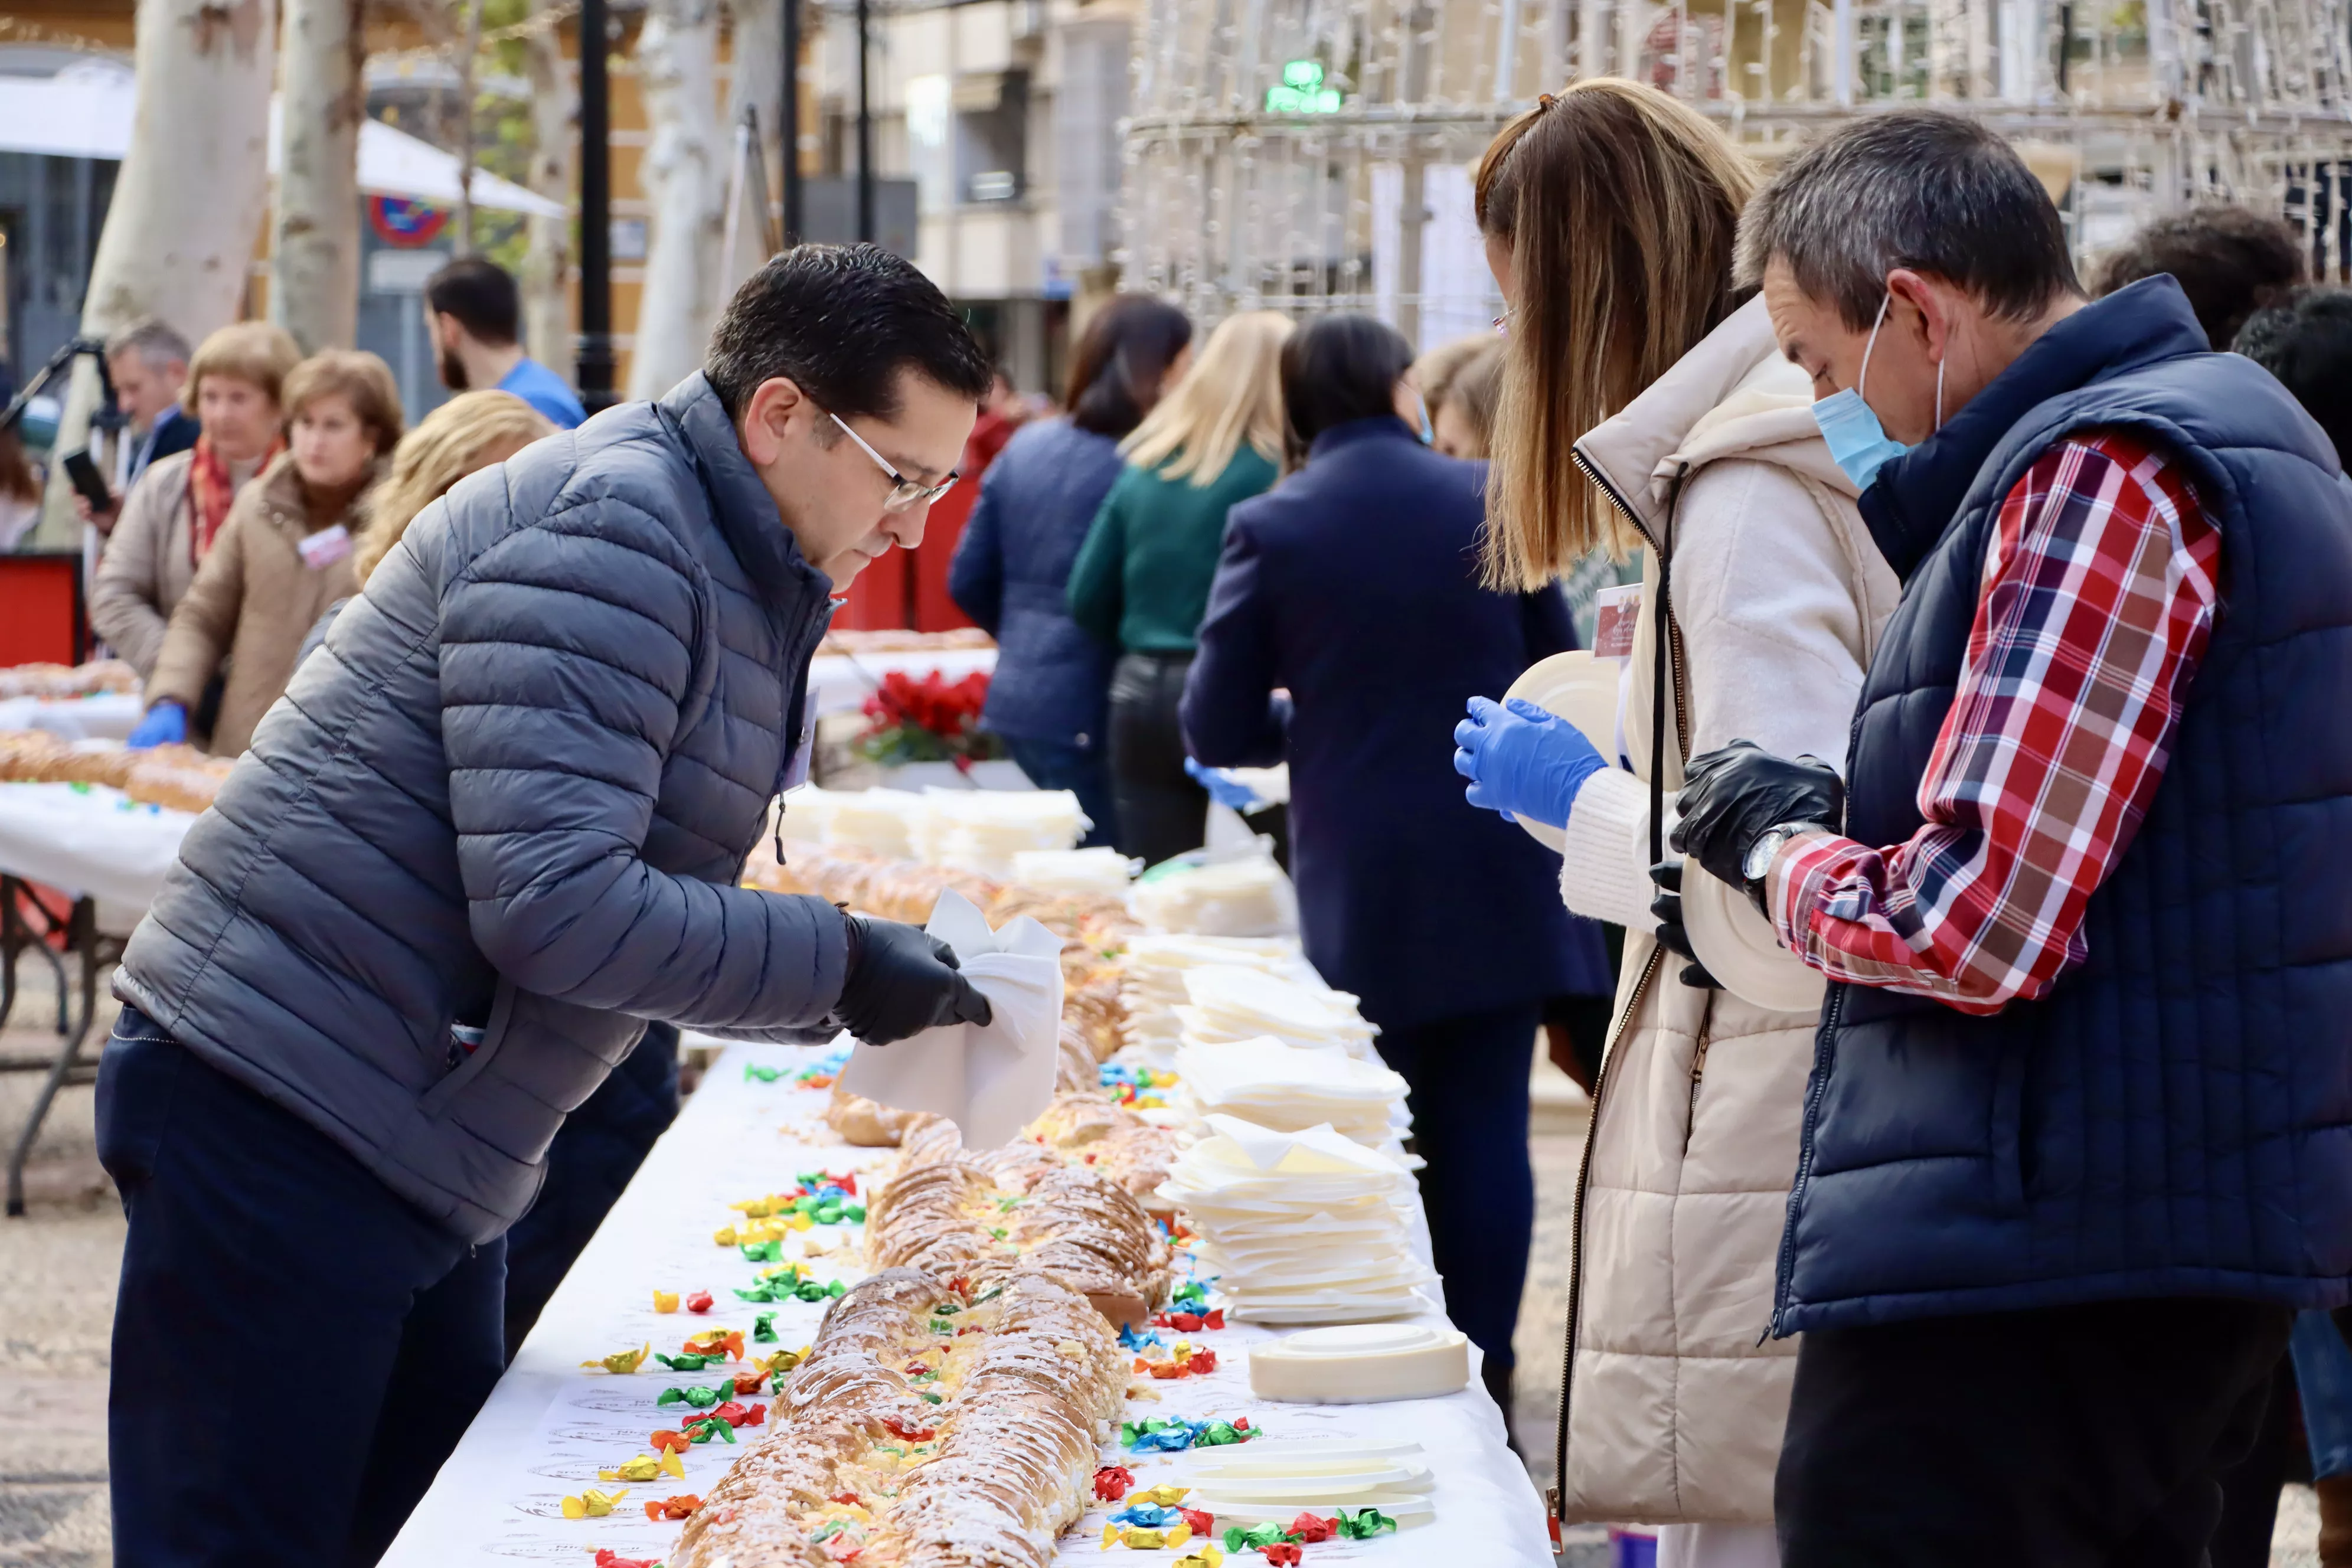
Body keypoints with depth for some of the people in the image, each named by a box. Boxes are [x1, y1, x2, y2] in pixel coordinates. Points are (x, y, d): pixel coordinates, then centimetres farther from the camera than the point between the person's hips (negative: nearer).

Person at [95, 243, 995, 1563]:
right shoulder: (604, 533, -17)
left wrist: (844, 985, 3)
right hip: (282, 1124, -10)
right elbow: (551, 906, -26)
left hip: (428, 1162, 10)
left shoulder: (746, 584, 15)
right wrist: (838, 965, -18)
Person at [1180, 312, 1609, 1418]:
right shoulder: (1491, 501, -3)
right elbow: (1557, 673, 5)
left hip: (1362, 889, -1)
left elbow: (1217, 730, -5)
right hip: (1501, 879, 1)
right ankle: (1484, 1375, 6)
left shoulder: (1269, 529, -7)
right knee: (1488, 1123, 5)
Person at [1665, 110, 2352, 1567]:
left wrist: (1779, 839, -4)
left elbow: (1976, 928, -22)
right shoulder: (2228, 426, 18)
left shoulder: (2101, 476, -16)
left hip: (2039, 1261, -11)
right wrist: (1840, 823, 14)